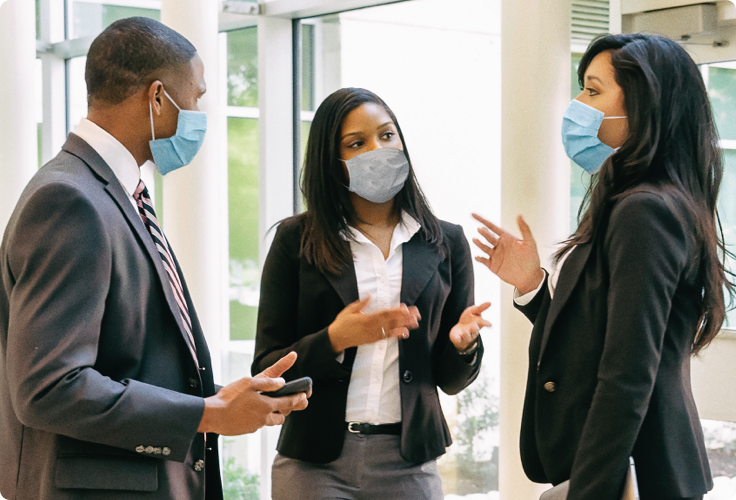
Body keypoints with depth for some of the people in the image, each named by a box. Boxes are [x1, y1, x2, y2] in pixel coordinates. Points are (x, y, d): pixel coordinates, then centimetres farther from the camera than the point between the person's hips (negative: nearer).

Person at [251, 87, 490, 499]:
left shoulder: (446, 242, 5)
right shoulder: (296, 240, 0)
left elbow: (451, 381, 7)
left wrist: (463, 343, -13)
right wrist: (334, 340, -19)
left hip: (409, 464, 1)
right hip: (315, 464, -1)